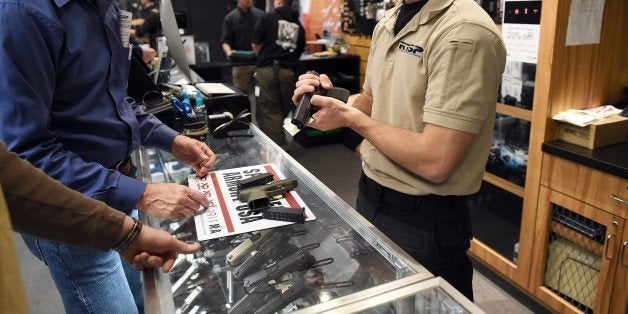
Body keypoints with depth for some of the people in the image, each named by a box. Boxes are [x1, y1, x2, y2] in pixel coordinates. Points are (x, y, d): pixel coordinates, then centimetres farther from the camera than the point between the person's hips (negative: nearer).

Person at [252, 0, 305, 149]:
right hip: (288, 71, 4)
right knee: (283, 109, 15)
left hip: (268, 69, -3)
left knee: (269, 109, 3)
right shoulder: (299, 25, 13)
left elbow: (256, 44, 0)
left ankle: (281, 148, 1)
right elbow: (300, 50, 13)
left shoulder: (268, 17, 2)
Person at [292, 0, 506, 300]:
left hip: (422, 219, -8)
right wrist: (330, 97, -4)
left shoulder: (465, 33, -23)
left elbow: (436, 162, -28)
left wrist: (350, 117, -18)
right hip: (369, 195, 9)